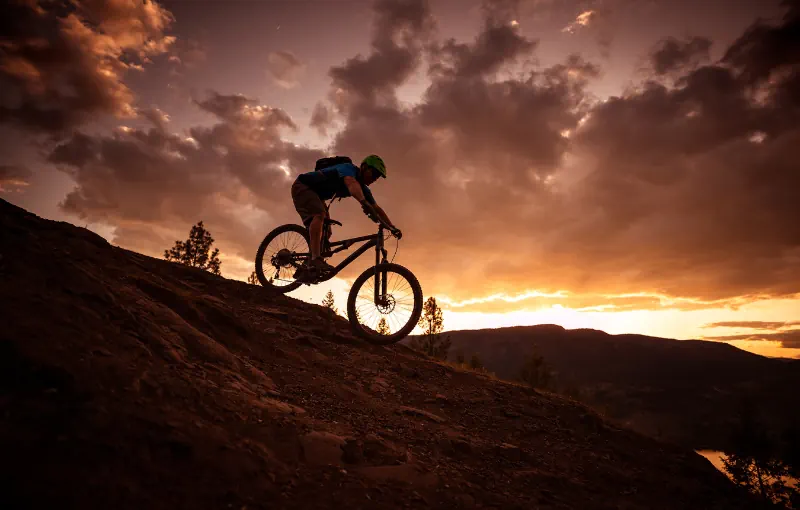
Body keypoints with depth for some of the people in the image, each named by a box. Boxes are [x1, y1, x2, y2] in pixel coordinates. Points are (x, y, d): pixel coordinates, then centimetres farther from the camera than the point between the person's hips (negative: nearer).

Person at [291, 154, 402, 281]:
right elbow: (351, 183, -48)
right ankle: (315, 260, -47)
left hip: (315, 194, 10)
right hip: (302, 186, -10)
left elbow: (377, 208, 4)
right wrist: (364, 202, -67)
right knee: (319, 214, -34)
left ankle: (305, 269, 9)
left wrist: (392, 227, -6)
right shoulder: (349, 168, -25)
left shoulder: (363, 188, 2)